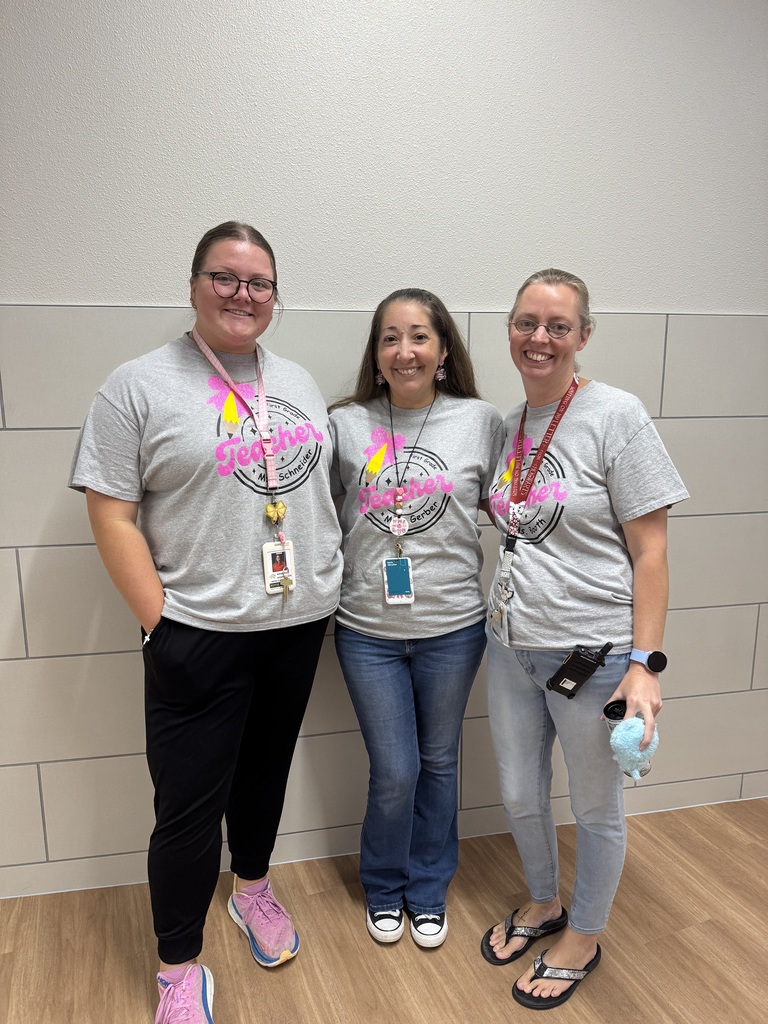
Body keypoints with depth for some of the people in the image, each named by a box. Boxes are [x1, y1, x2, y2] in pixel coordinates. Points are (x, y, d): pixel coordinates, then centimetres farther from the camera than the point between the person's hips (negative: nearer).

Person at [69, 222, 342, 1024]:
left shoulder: (298, 383, 9)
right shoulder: (139, 386, -7)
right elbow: (112, 516, -10)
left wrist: (326, 582, 9)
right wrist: (160, 623, -14)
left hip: (299, 624, 5)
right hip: (199, 634, -5)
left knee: (268, 767, 21)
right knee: (190, 805, 4)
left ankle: (253, 887, 46)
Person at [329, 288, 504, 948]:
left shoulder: (480, 421, -4)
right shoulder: (345, 424, -3)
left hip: (452, 627, 1)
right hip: (368, 629, 0)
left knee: (438, 763, 17)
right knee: (394, 772, 8)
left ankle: (429, 889, 41)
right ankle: (384, 889, 38)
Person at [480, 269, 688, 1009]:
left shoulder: (615, 415, -12)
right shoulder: (508, 425, 5)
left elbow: (649, 550, -13)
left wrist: (644, 662, -17)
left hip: (593, 651, -5)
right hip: (511, 644, 6)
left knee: (595, 808, 14)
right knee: (520, 795, 19)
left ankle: (583, 938, 39)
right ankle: (543, 905, 47)